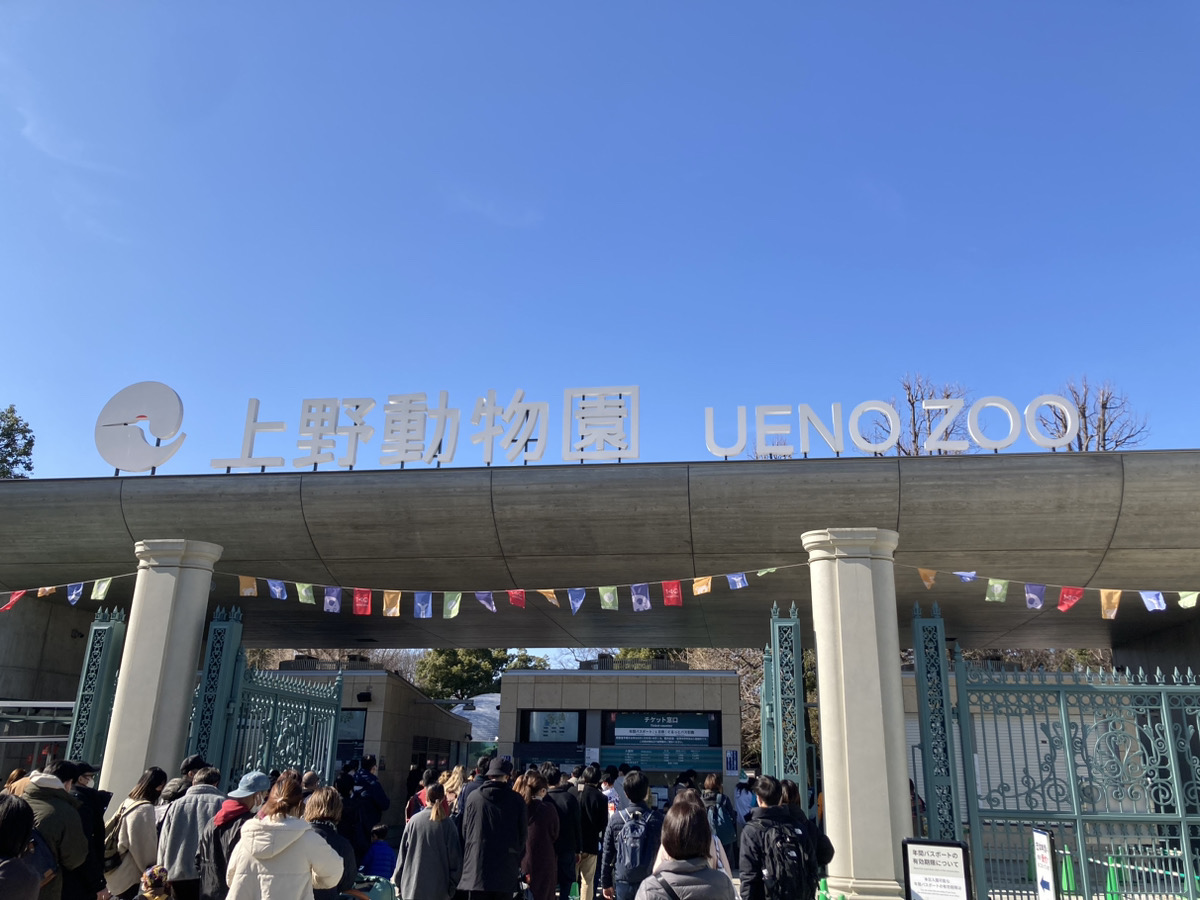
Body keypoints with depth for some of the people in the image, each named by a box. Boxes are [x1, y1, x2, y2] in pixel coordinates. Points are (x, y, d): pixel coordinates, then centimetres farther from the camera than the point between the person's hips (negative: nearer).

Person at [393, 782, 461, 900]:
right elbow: (455, 857, -4)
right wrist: (452, 886, 6)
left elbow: (402, 854, 4)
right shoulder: (447, 824, -7)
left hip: (412, 888, 2)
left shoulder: (413, 820, -2)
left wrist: (397, 882, 14)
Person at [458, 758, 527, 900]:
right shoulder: (517, 800, -1)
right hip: (506, 871, 0)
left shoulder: (473, 797, 0)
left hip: (476, 867, 0)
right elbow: (523, 834, 6)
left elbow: (464, 831, 7)